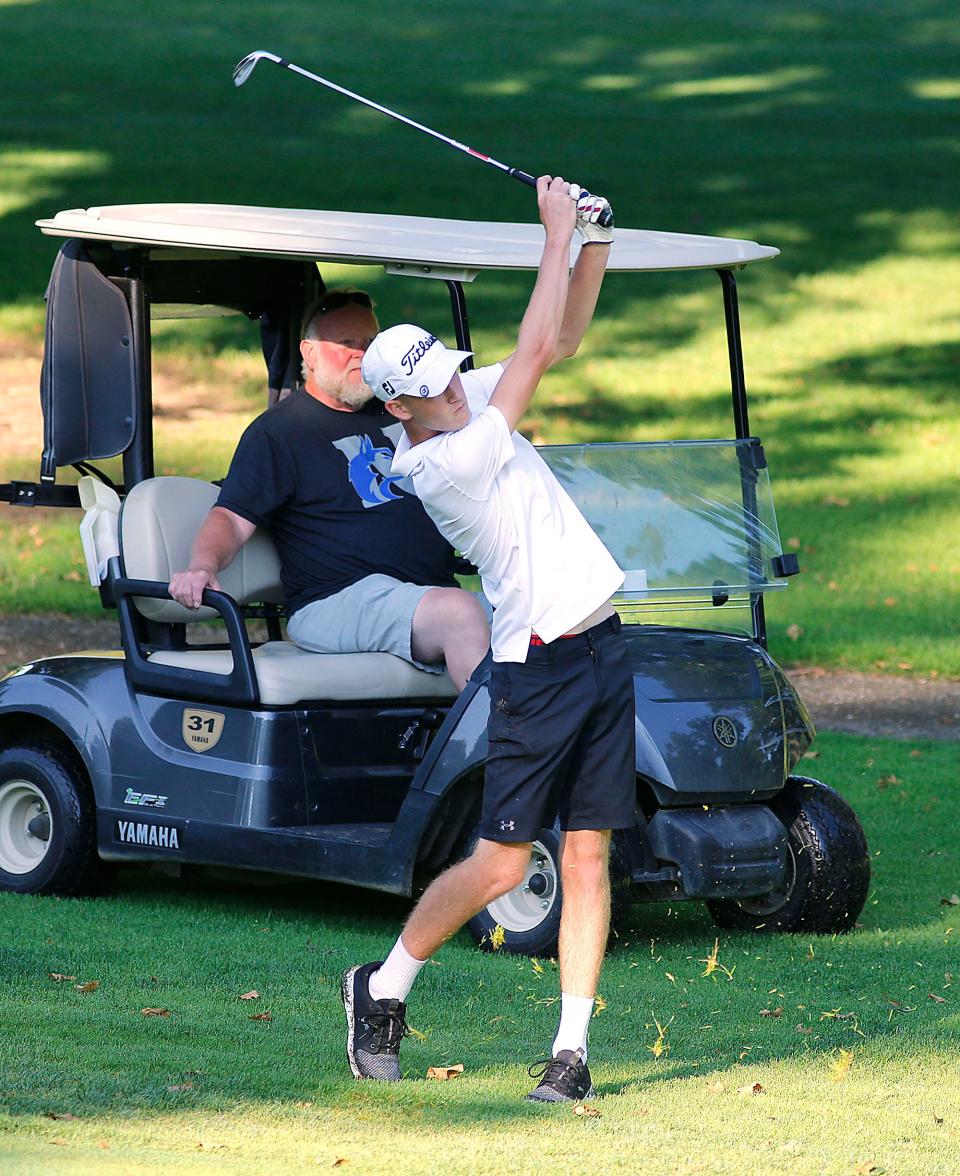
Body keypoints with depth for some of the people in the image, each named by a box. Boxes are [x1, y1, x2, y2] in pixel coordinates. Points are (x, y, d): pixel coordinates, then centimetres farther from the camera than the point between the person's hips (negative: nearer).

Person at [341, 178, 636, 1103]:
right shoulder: (442, 465, -19)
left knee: (587, 857, 3)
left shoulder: (469, 405, 5)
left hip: (600, 648, 7)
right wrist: (556, 233, -14)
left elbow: (561, 334, 14)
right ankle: (383, 988, 17)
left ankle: (571, 1049, 4)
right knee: (499, 866, -5)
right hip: (537, 670, -7)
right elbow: (536, 350, -20)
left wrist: (594, 242, -2)